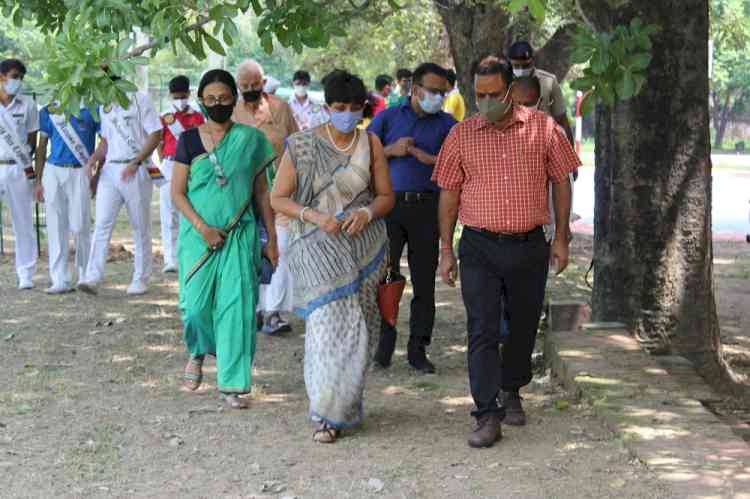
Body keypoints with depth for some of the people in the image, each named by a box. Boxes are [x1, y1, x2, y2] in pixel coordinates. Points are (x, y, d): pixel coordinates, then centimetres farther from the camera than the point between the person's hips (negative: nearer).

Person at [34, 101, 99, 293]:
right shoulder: (49, 111, 9)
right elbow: (42, 147, 12)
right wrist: (38, 181, 8)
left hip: (80, 172, -3)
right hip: (53, 171, 3)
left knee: (80, 227, -2)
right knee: (56, 228, 1)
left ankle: (84, 277, 16)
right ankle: (60, 280, 5)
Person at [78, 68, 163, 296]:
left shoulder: (139, 99, -4)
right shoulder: (104, 107, 15)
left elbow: (156, 135, -8)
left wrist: (135, 162, -17)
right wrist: (95, 157, 3)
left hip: (136, 171, -5)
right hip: (110, 170, 5)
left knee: (140, 227, 4)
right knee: (102, 224, -7)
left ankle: (140, 279, 12)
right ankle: (92, 277, -12)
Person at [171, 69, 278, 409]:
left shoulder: (250, 140, 5)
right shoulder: (189, 140, 2)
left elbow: (262, 192, 9)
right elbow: (177, 193, 0)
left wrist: (271, 238, 6)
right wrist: (202, 227, -12)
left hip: (240, 236, 0)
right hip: (199, 236, 0)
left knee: (236, 306, -6)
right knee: (196, 304, -3)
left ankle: (231, 384, 2)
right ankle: (198, 352, 30)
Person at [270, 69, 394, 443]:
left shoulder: (370, 143, 6)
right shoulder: (302, 145, -3)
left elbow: (386, 196, 9)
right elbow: (278, 198, -1)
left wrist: (366, 212, -12)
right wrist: (314, 216, -17)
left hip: (363, 243, 3)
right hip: (318, 246, -3)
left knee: (356, 325, 6)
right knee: (328, 323, -12)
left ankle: (342, 408, 22)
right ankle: (330, 413, -5)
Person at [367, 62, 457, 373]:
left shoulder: (446, 124, 10)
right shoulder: (388, 117, 11)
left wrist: (424, 156, -10)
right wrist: (391, 151, -6)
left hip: (426, 207, 1)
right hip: (390, 204, 0)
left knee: (425, 281, 3)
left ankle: (418, 349, 11)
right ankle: (384, 345, 7)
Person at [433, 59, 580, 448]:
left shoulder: (543, 128, 0)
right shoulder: (461, 135, 1)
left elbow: (561, 182, 7)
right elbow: (449, 194, 6)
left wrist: (561, 237, 4)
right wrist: (446, 250, 4)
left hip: (529, 246, 1)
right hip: (479, 247, -1)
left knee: (524, 326, 14)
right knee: (482, 330, -6)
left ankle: (512, 391, 36)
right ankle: (487, 416, -5)